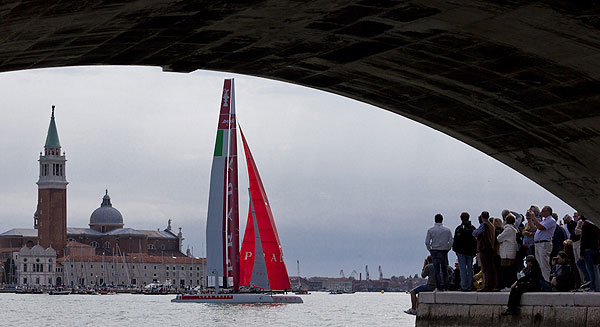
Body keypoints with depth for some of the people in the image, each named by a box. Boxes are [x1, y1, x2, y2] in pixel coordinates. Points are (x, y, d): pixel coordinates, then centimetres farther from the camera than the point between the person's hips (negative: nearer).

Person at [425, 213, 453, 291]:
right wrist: (447, 249, 11)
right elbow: (451, 242, -2)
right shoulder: (447, 230, 0)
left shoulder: (430, 230, -3)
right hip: (444, 251, 1)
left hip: (434, 251, -1)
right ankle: (446, 287, 9)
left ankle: (439, 287, -2)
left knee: (436, 270, 1)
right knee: (445, 270, 11)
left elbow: (427, 242, -6)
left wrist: (430, 250, 7)